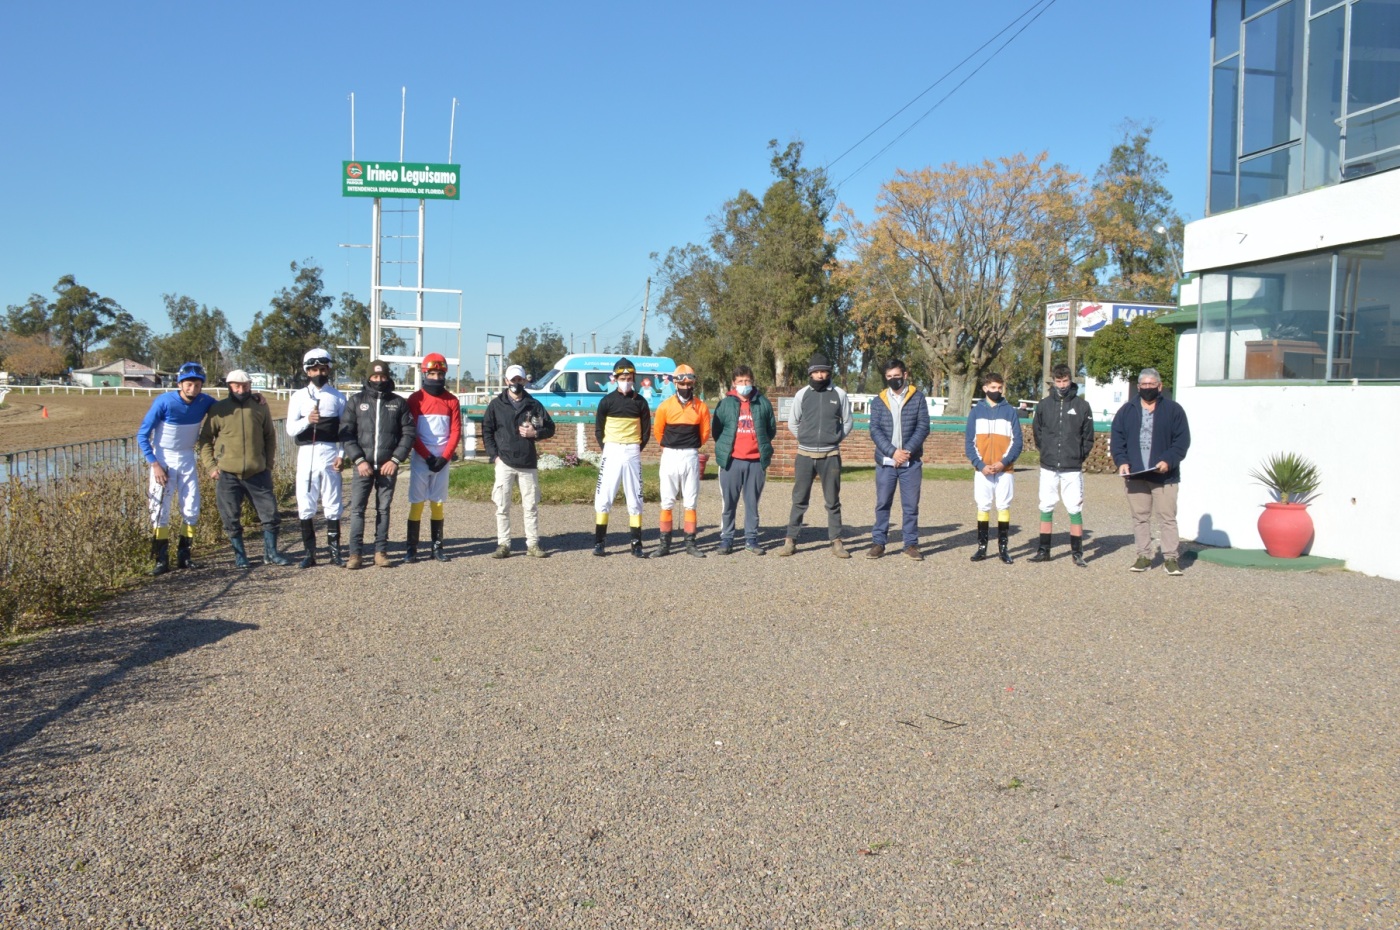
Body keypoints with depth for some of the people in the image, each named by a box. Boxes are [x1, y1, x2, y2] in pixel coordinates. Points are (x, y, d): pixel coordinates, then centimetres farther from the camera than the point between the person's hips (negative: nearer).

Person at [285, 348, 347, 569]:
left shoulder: (338, 397, 9)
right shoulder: (299, 397, 7)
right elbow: (290, 429, -2)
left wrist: (342, 455, -3)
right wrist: (307, 420, -22)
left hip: (330, 453, 0)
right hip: (306, 453, 0)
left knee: (332, 506, 2)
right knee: (305, 507, 0)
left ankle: (334, 551, 7)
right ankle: (309, 552, 8)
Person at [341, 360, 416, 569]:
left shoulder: (399, 403, 7)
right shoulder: (356, 400, 6)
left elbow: (409, 433, 3)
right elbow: (346, 433, 1)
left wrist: (395, 460, -7)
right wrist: (359, 460, -9)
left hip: (388, 466, 1)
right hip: (363, 465, 0)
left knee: (383, 509, 6)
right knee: (357, 508, -3)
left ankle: (381, 552, 12)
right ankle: (355, 553, 1)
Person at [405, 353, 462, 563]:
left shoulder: (452, 401, 6)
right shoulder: (415, 399, -1)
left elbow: (456, 432, 3)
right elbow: (410, 432, -4)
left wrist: (444, 457, -7)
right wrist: (427, 456, -10)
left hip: (443, 459, 2)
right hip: (420, 459, -2)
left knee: (438, 503, 6)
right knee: (416, 502, -3)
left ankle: (437, 546, 11)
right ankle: (411, 547, 0)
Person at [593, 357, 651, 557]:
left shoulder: (640, 402, 6)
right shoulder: (607, 401, 2)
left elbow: (646, 430, 10)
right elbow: (598, 429, 6)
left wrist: (636, 449, 3)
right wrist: (607, 449, 0)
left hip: (632, 454, 1)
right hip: (611, 452, -1)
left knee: (635, 500, 3)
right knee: (603, 498, -3)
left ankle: (636, 544, 7)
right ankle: (599, 542, 3)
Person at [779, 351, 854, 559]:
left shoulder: (839, 394, 2)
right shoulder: (802, 394, 3)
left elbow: (847, 423, 12)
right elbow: (792, 423, 12)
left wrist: (834, 440, 6)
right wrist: (806, 439, 10)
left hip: (830, 456, 0)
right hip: (805, 455, 0)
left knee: (833, 501, 6)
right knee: (799, 500, 4)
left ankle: (836, 542, 12)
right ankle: (790, 540, 9)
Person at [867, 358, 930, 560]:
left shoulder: (917, 397, 3)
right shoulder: (879, 401, 6)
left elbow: (923, 427, -3)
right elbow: (875, 430, -3)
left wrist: (908, 451, -15)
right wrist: (893, 452, -15)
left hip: (911, 461, -1)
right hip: (885, 461, 1)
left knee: (911, 505, 4)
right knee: (883, 504, 4)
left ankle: (911, 544, 12)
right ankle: (878, 543, 10)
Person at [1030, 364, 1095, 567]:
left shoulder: (1082, 405, 0)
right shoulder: (1044, 405, 4)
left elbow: (1088, 437, 4)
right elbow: (1036, 432, 12)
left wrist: (1079, 456, 0)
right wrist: (1046, 451, 6)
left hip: (1072, 468, -2)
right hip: (1048, 467, 2)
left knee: (1075, 510, 0)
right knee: (1046, 508, 7)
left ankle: (1077, 553, 7)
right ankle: (1043, 550, 15)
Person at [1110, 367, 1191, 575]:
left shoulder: (1173, 410, 3)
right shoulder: (1127, 411, 10)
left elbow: (1182, 440, -1)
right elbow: (1116, 439, 8)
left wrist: (1168, 461, -14)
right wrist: (1121, 461, -7)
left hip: (1164, 475, -3)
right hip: (1135, 475, 3)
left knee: (1167, 517, -1)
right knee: (1140, 517, 7)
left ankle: (1171, 558, 5)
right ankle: (1144, 557, 14)